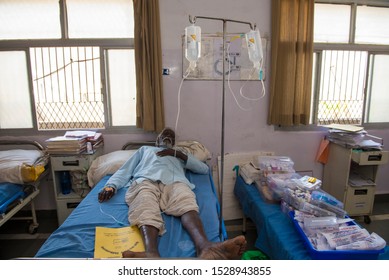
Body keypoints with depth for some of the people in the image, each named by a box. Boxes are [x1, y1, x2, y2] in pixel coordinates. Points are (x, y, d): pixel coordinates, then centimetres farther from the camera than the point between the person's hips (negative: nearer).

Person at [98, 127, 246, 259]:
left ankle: (204, 246, -63)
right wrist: (111, 186, 4)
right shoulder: (144, 149, 42)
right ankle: (152, 253, -64)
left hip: (175, 181, 1)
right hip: (145, 180, 0)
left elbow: (204, 169, 26)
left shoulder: (179, 153, 42)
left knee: (187, 205, -37)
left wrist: (177, 153, 16)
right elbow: (124, 170, 28)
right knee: (145, 211, -38)